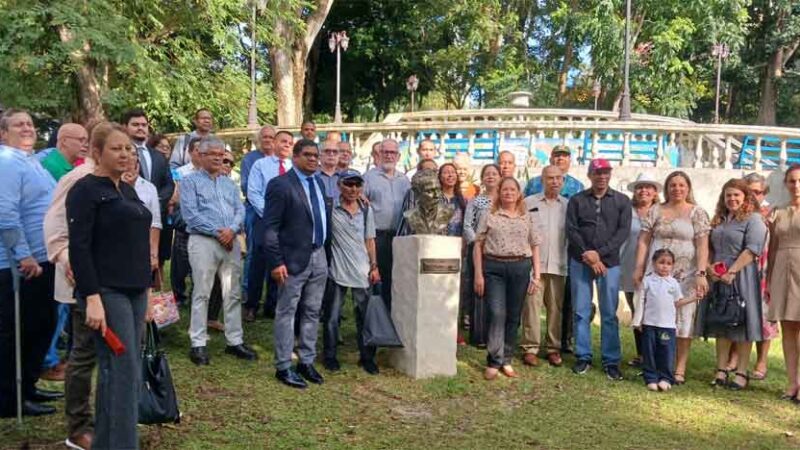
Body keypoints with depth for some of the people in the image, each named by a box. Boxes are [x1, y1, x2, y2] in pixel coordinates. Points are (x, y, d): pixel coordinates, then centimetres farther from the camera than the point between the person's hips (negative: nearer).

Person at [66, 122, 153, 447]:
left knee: (122, 372, 12)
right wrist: (92, 298, -22)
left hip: (134, 292, 8)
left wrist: (145, 292, 18)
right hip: (107, 293, -8)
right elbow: (79, 248, -15)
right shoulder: (85, 190, -8)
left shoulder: (127, 190, 16)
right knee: (123, 372, -7)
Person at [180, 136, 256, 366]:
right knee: (201, 294, -2)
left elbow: (240, 210, 9)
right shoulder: (190, 181, 2)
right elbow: (190, 214, -9)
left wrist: (232, 229, -12)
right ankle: (198, 344, 5)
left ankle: (235, 341, 15)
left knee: (232, 294, 7)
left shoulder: (229, 183, 18)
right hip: (204, 241, -5)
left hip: (231, 242, 5)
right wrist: (217, 232, -14)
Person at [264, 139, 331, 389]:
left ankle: (306, 362, 25)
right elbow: (270, 228, -13)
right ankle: (283, 367, 13)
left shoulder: (319, 182, 12)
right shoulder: (280, 185, -10)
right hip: (294, 258, -7)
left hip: (319, 256, 7)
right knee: (287, 313, 3)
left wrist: (325, 250, 9)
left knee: (312, 312, 13)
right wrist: (276, 262, -18)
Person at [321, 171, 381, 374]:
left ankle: (367, 357, 20)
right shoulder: (330, 207, -5)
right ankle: (329, 355, 21)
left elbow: (369, 240, 12)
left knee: (365, 315, 7)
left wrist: (374, 266, 7)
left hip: (362, 271, 3)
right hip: (337, 270, -3)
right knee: (331, 316, 5)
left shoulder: (366, 210, 8)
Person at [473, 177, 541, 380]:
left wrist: (536, 275, 3)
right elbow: (478, 245, 3)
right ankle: (493, 362, -3)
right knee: (497, 314, -9)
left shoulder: (527, 218, 11)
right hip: (494, 268, -2)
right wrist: (478, 273, -4)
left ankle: (506, 361, 16)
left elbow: (535, 247, 11)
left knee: (513, 316, 6)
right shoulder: (489, 217, 6)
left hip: (520, 268, 2)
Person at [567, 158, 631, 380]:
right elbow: (571, 230, 0)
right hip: (580, 262, 0)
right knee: (581, 312, 3)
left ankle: (611, 361, 9)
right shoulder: (577, 200, 7)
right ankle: (583, 357, 13)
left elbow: (623, 231, -2)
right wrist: (588, 257, -10)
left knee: (609, 314, 2)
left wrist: (599, 253, -12)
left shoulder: (622, 201, 8)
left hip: (609, 263, 0)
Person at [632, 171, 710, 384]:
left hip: (685, 274, -2)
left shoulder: (697, 212, 3)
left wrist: (701, 273, -13)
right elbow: (643, 240, 7)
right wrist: (639, 268, -1)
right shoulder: (655, 211, 9)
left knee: (683, 317, 1)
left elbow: (702, 245, -3)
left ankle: (680, 369, 7)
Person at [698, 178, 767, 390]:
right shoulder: (718, 220, 16)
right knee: (721, 325, 8)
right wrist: (710, 268, 0)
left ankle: (742, 373, 6)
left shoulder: (753, 219, -4)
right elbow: (710, 248, 18)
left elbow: (752, 249, -14)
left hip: (741, 278, -6)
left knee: (741, 324, -1)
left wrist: (732, 271, -19)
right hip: (718, 278, 6)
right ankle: (721, 370, 14)